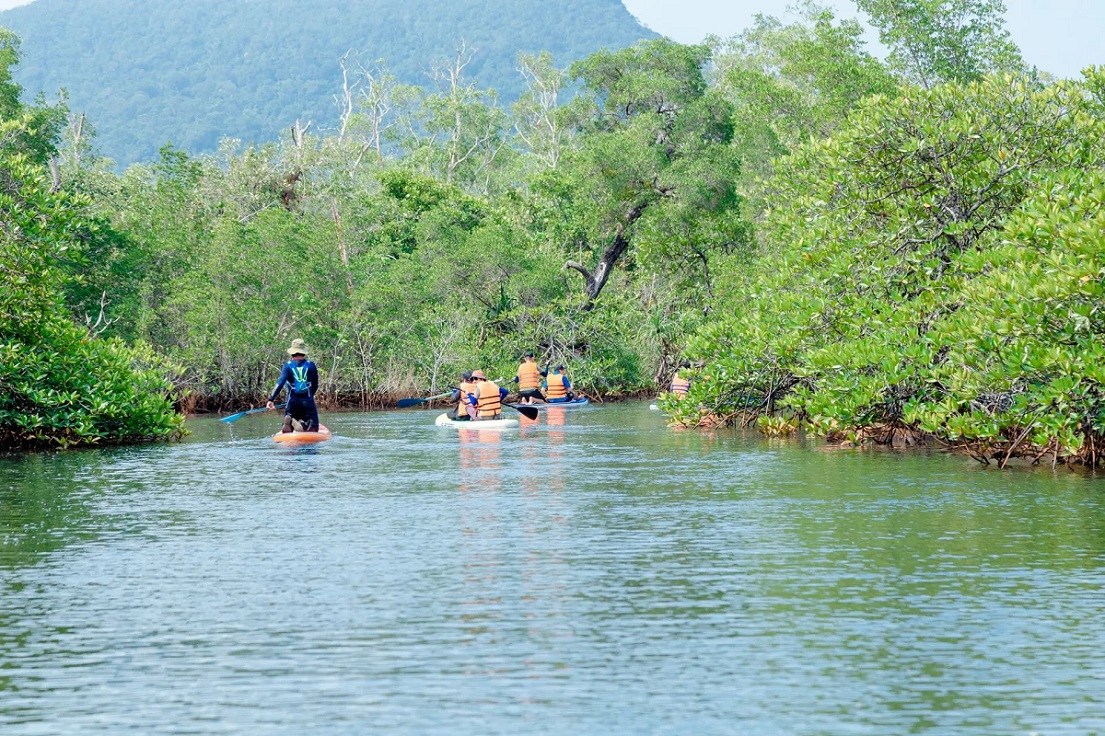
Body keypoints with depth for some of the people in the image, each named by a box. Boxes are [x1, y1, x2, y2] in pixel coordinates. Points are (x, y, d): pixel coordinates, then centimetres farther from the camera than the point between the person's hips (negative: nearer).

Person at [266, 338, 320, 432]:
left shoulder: (288, 366, 0)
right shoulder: (311, 365, 3)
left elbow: (280, 383, -14)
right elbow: (315, 386, 11)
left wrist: (271, 399, -18)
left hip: (292, 402, 1)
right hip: (308, 403, -1)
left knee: (286, 432, 11)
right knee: (313, 431, 3)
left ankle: (289, 423, -26)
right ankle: (303, 425, -31)